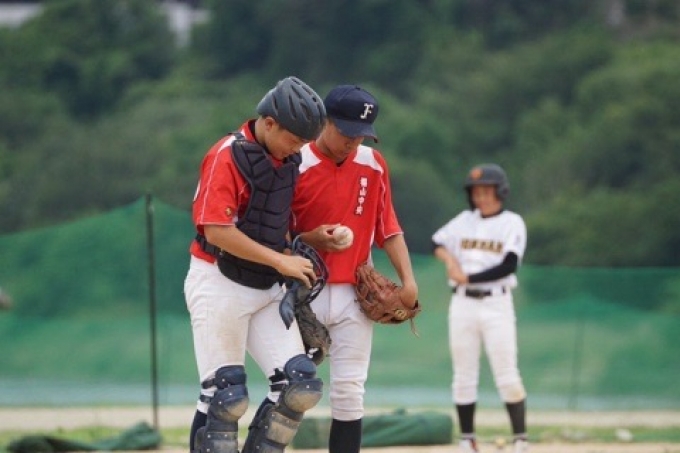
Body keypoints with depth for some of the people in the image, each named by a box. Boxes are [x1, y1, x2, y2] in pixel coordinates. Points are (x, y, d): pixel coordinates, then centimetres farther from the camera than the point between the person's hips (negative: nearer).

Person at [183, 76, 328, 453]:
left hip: (268, 290, 7)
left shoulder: (288, 160, 8)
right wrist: (280, 260, -20)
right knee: (225, 398, -6)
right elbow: (216, 230, -24)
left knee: (301, 386, -3)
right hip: (220, 286, -7)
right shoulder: (227, 156, -16)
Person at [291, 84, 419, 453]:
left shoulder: (373, 164, 6)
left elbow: (387, 227, 11)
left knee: (349, 393, 2)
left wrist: (407, 279, -1)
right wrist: (311, 240, -21)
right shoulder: (296, 166, -8)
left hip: (354, 294, 4)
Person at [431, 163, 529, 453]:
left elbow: (508, 266, -11)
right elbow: (438, 243, 19)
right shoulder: (464, 221, 11)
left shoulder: (512, 223, -1)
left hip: (496, 304, -4)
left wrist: (468, 278, -13)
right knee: (463, 376, 4)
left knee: (507, 376, -7)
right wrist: (449, 258, -3)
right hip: (462, 304, 4)